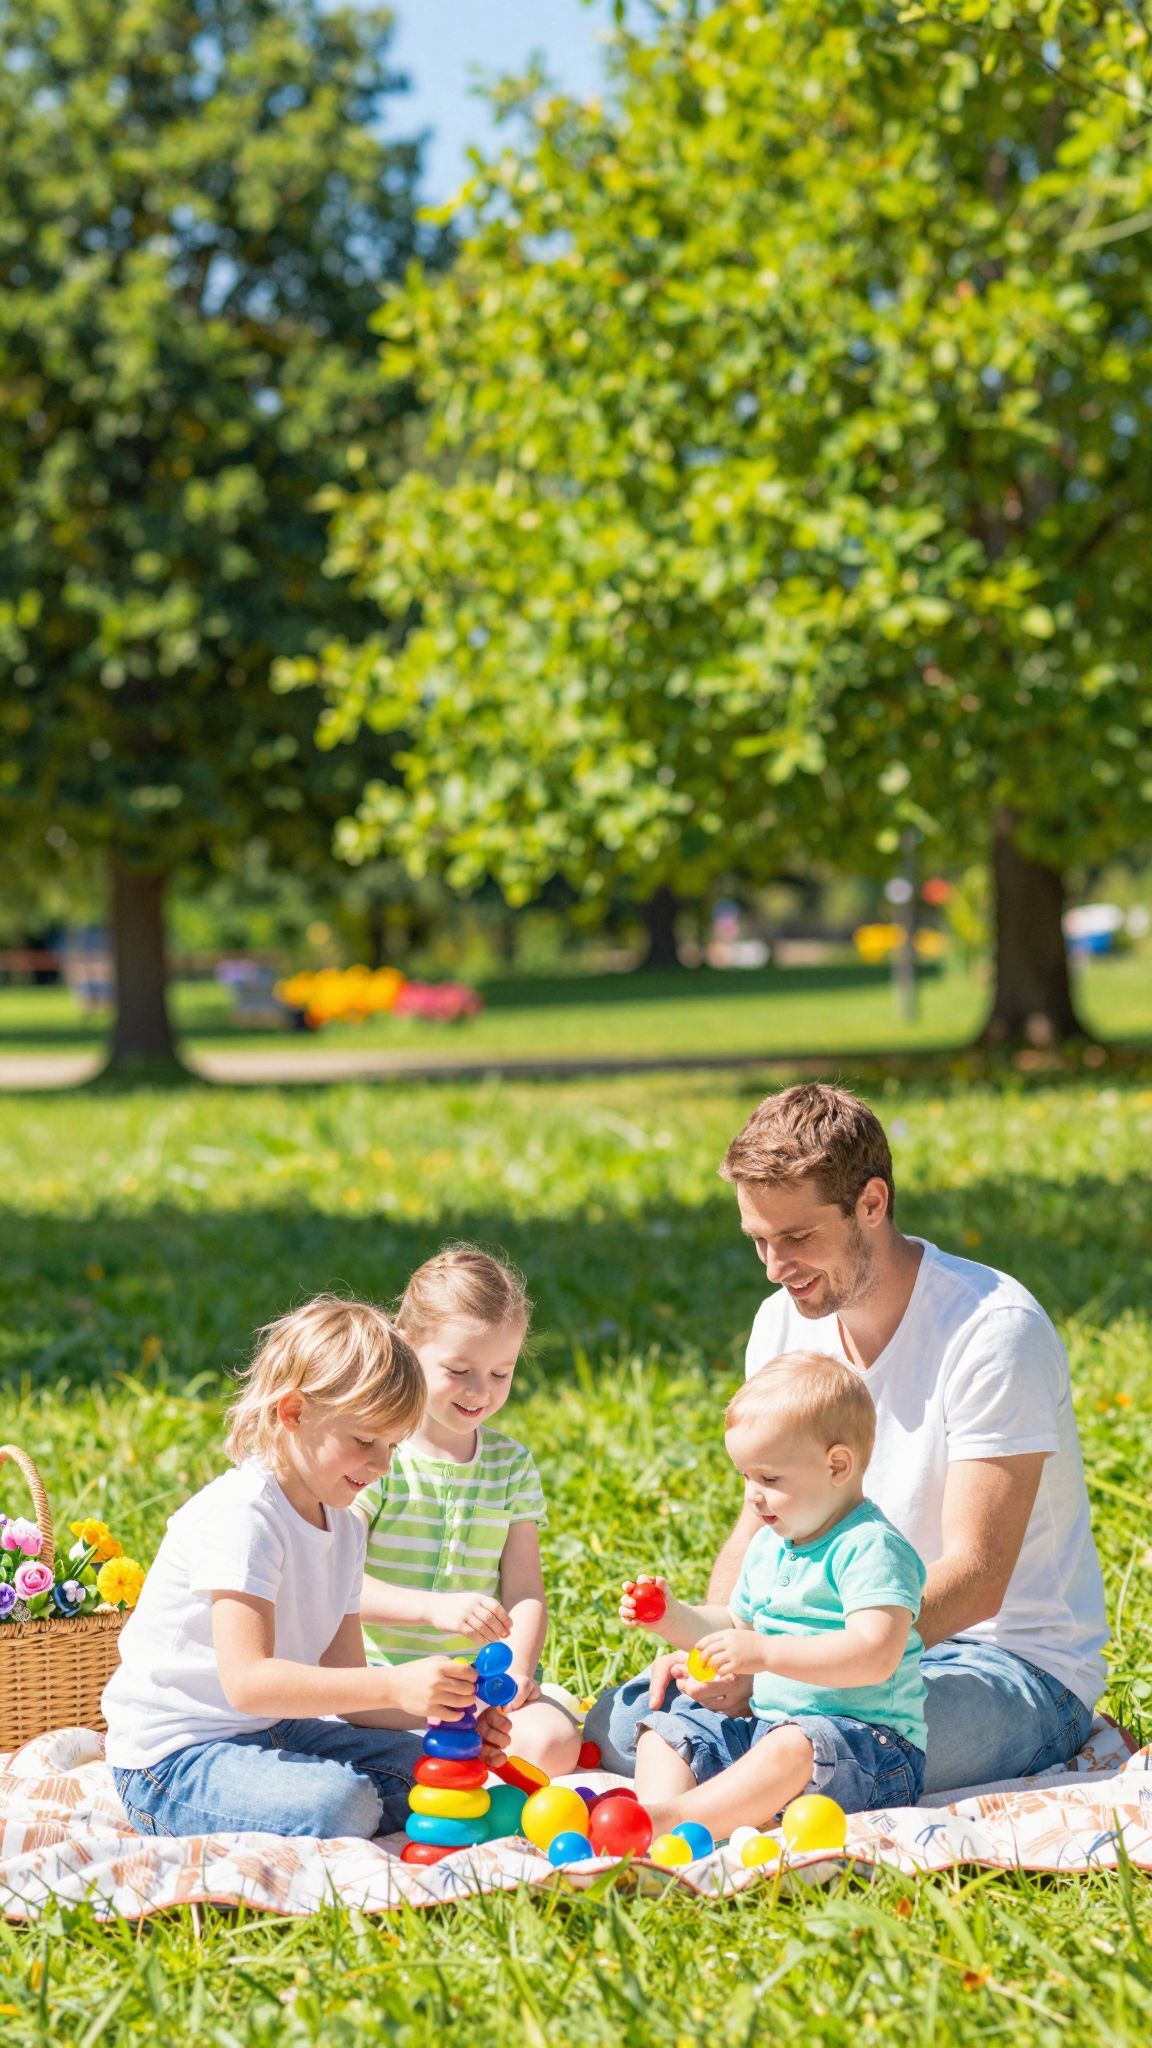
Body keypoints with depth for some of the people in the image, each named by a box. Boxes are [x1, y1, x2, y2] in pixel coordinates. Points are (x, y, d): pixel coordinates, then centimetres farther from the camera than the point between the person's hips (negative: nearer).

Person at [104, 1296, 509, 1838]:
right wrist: (396, 1686, -37)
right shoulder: (242, 1514, -21)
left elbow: (344, 1682, 6)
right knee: (338, 1804, -30)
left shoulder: (344, 1527, 9)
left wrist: (445, 1717, -12)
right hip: (175, 1755, -9)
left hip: (271, 1730, 9)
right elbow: (247, 1680, -31)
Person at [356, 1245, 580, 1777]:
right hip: (381, 1673, -4)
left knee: (553, 1743, -23)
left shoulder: (512, 1464, 10)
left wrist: (515, 1669, -15)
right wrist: (435, 1608, -31)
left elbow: (524, 1591, 5)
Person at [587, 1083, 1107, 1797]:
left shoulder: (994, 1329, -20)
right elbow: (761, 1525, 10)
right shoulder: (785, 1322, 3)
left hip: (1016, 1661, -6)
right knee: (619, 1722, -14)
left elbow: (974, 1579, -24)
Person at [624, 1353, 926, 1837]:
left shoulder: (871, 1546, -13)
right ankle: (655, 1817, -26)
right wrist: (673, 1619, 12)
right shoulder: (768, 1545, 16)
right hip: (768, 1726, 9)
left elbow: (875, 1656, -27)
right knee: (664, 1730, 2)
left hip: (865, 1739, -9)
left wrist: (767, 1654, -32)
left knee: (794, 1747, -38)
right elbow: (737, 1625, 31)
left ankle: (676, 1817, -49)